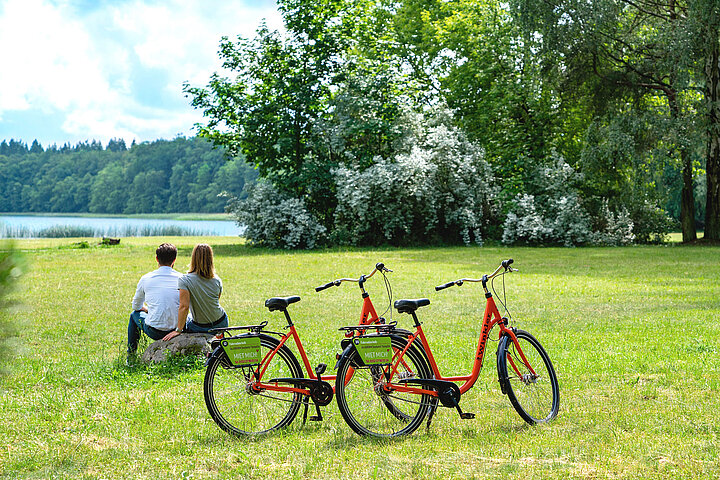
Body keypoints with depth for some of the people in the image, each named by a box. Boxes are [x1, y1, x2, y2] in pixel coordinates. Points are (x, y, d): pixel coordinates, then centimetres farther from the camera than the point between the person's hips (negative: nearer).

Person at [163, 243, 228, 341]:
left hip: (201, 328, -2)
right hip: (221, 324, 3)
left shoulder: (184, 280, -19)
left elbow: (184, 306, -24)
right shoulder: (217, 280, -6)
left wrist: (178, 331, -18)